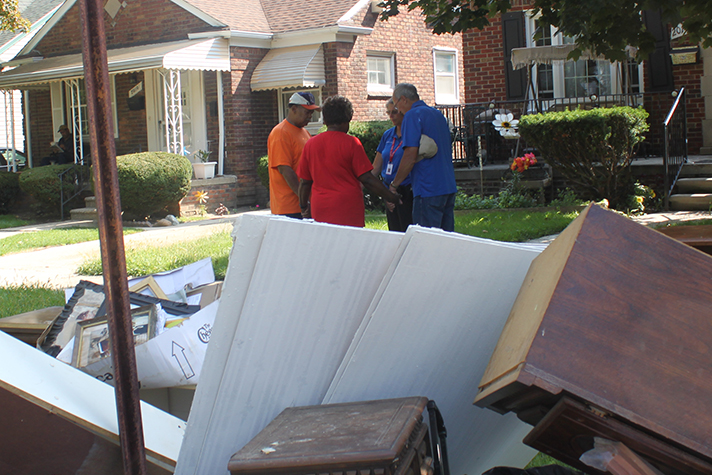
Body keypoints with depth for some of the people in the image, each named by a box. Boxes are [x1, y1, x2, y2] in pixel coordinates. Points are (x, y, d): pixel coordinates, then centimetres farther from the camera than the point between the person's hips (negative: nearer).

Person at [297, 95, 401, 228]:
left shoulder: (310, 144, 5)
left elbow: (304, 182, 10)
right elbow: (367, 179, -6)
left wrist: (304, 207, 24)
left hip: (320, 212, 4)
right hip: (348, 211, -4)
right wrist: (392, 197, 3)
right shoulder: (351, 143, -5)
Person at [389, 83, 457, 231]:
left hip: (428, 190, -9)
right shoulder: (438, 114, 18)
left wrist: (394, 184, -8)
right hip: (449, 187, 9)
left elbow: (410, 156, -17)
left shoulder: (412, 115, -9)